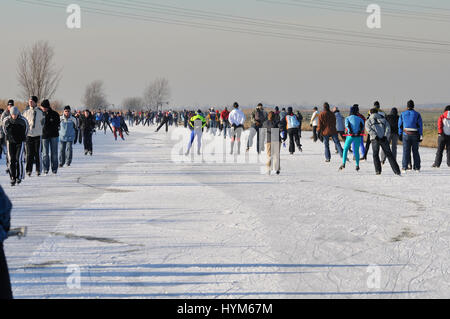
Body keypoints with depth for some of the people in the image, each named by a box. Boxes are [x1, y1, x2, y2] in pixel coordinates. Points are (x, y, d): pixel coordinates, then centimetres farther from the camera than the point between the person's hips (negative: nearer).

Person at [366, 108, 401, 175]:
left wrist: (375, 136, -11)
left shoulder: (369, 121, 17)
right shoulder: (383, 120, 22)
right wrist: (385, 136, -4)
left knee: (375, 154, 10)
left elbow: (369, 129, -2)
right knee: (389, 154, 5)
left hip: (375, 139, -2)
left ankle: (378, 170, -3)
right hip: (384, 139, 2)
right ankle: (396, 170, -1)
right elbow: (388, 128, 7)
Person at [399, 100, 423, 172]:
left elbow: (400, 125, 7)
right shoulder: (417, 114, 1)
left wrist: (400, 134, 13)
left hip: (406, 134, 0)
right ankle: (417, 167, 9)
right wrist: (421, 136, -1)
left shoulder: (403, 114, 5)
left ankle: (404, 167, -5)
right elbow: (420, 125, -2)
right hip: (415, 135, 0)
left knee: (406, 151, 1)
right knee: (415, 151, 8)